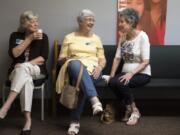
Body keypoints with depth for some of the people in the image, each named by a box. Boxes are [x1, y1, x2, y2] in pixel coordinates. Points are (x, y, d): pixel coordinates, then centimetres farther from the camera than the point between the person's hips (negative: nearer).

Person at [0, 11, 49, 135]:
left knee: (23, 68, -36)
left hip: (37, 70, -1)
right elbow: (14, 54, -8)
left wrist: (26, 65, -17)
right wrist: (30, 39, -12)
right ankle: (28, 119, -42)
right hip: (17, 71, 1)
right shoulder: (15, 36, 8)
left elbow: (43, 58, -4)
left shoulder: (43, 36, 6)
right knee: (26, 79, -36)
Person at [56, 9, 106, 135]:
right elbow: (61, 58, 14)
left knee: (82, 82, -38)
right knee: (76, 65, -42)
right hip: (75, 68, -1)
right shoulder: (69, 37, 17)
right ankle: (95, 100, -56)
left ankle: (75, 121, -34)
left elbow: (102, 59, 16)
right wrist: (66, 59, -11)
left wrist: (99, 67, -8)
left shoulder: (96, 38, 21)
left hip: (92, 69, 1)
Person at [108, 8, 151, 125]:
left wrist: (131, 74, -26)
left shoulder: (142, 36, -12)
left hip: (142, 74, -5)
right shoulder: (123, 37, 7)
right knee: (111, 82, -25)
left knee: (120, 83, -31)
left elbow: (146, 62, -16)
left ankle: (134, 111, -8)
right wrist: (112, 74, -7)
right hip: (126, 73, 5)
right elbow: (117, 58, 5)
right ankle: (129, 109, -3)